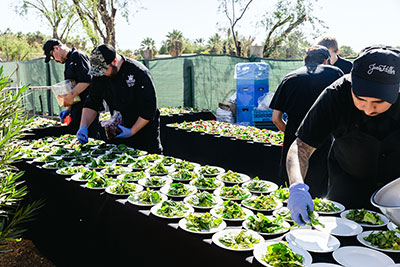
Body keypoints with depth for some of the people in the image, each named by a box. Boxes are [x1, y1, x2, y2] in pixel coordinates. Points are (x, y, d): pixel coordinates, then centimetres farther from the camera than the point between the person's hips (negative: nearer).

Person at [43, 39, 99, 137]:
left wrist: (70, 95, -19)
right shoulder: (68, 62, 24)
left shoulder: (78, 55, -5)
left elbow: (86, 80, -19)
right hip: (77, 106, 10)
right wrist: (68, 109, 14)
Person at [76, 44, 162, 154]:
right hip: (119, 128, 5)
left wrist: (132, 131, -23)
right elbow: (92, 104, -2)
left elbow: (149, 109, -21)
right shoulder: (100, 74, -4)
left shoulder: (139, 73, -22)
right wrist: (83, 126, -18)